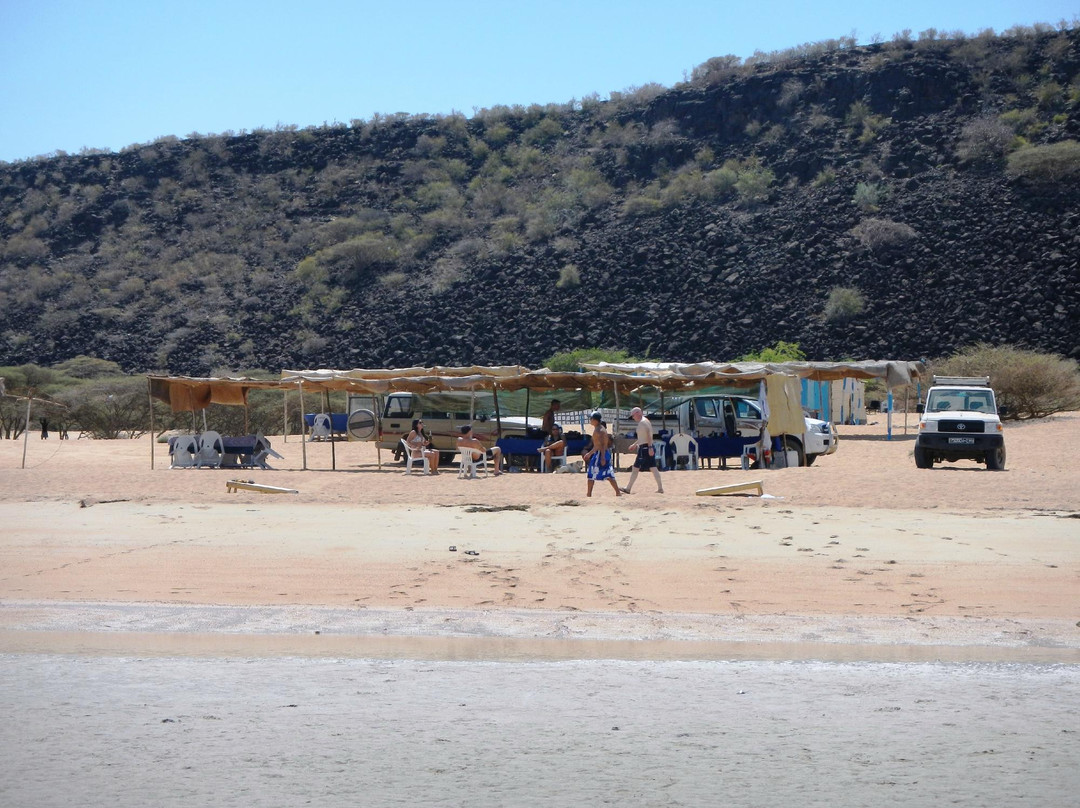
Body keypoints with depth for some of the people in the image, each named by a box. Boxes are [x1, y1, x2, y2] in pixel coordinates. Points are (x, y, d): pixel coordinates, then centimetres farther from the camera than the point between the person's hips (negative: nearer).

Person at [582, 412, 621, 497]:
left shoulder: (599, 430, -14)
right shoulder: (600, 429, 17)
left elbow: (602, 444, -22)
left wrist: (602, 457, -27)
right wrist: (589, 453, 32)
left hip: (600, 454, -10)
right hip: (606, 453, 10)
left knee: (591, 475, -1)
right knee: (608, 475, 10)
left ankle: (588, 494, 2)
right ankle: (618, 492, 7)